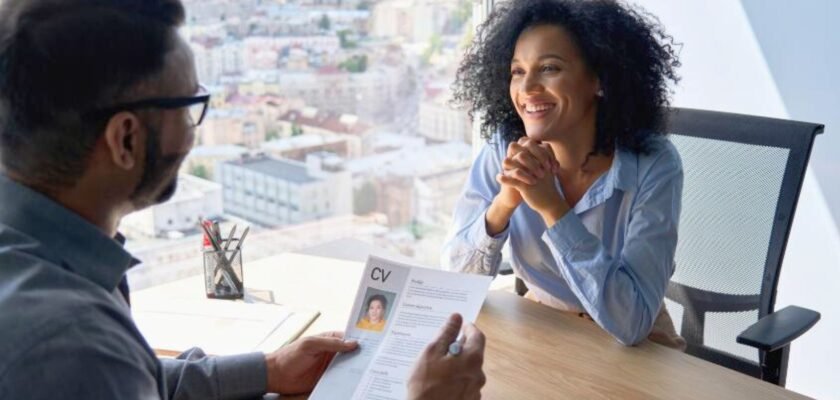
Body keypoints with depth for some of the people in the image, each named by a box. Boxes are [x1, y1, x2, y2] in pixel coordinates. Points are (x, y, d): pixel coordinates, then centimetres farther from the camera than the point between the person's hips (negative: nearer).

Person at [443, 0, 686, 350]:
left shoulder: (652, 166, -20)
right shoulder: (503, 151, -12)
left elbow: (630, 323, -28)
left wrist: (551, 206, -32)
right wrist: (503, 203, -28)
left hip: (635, 351, -2)